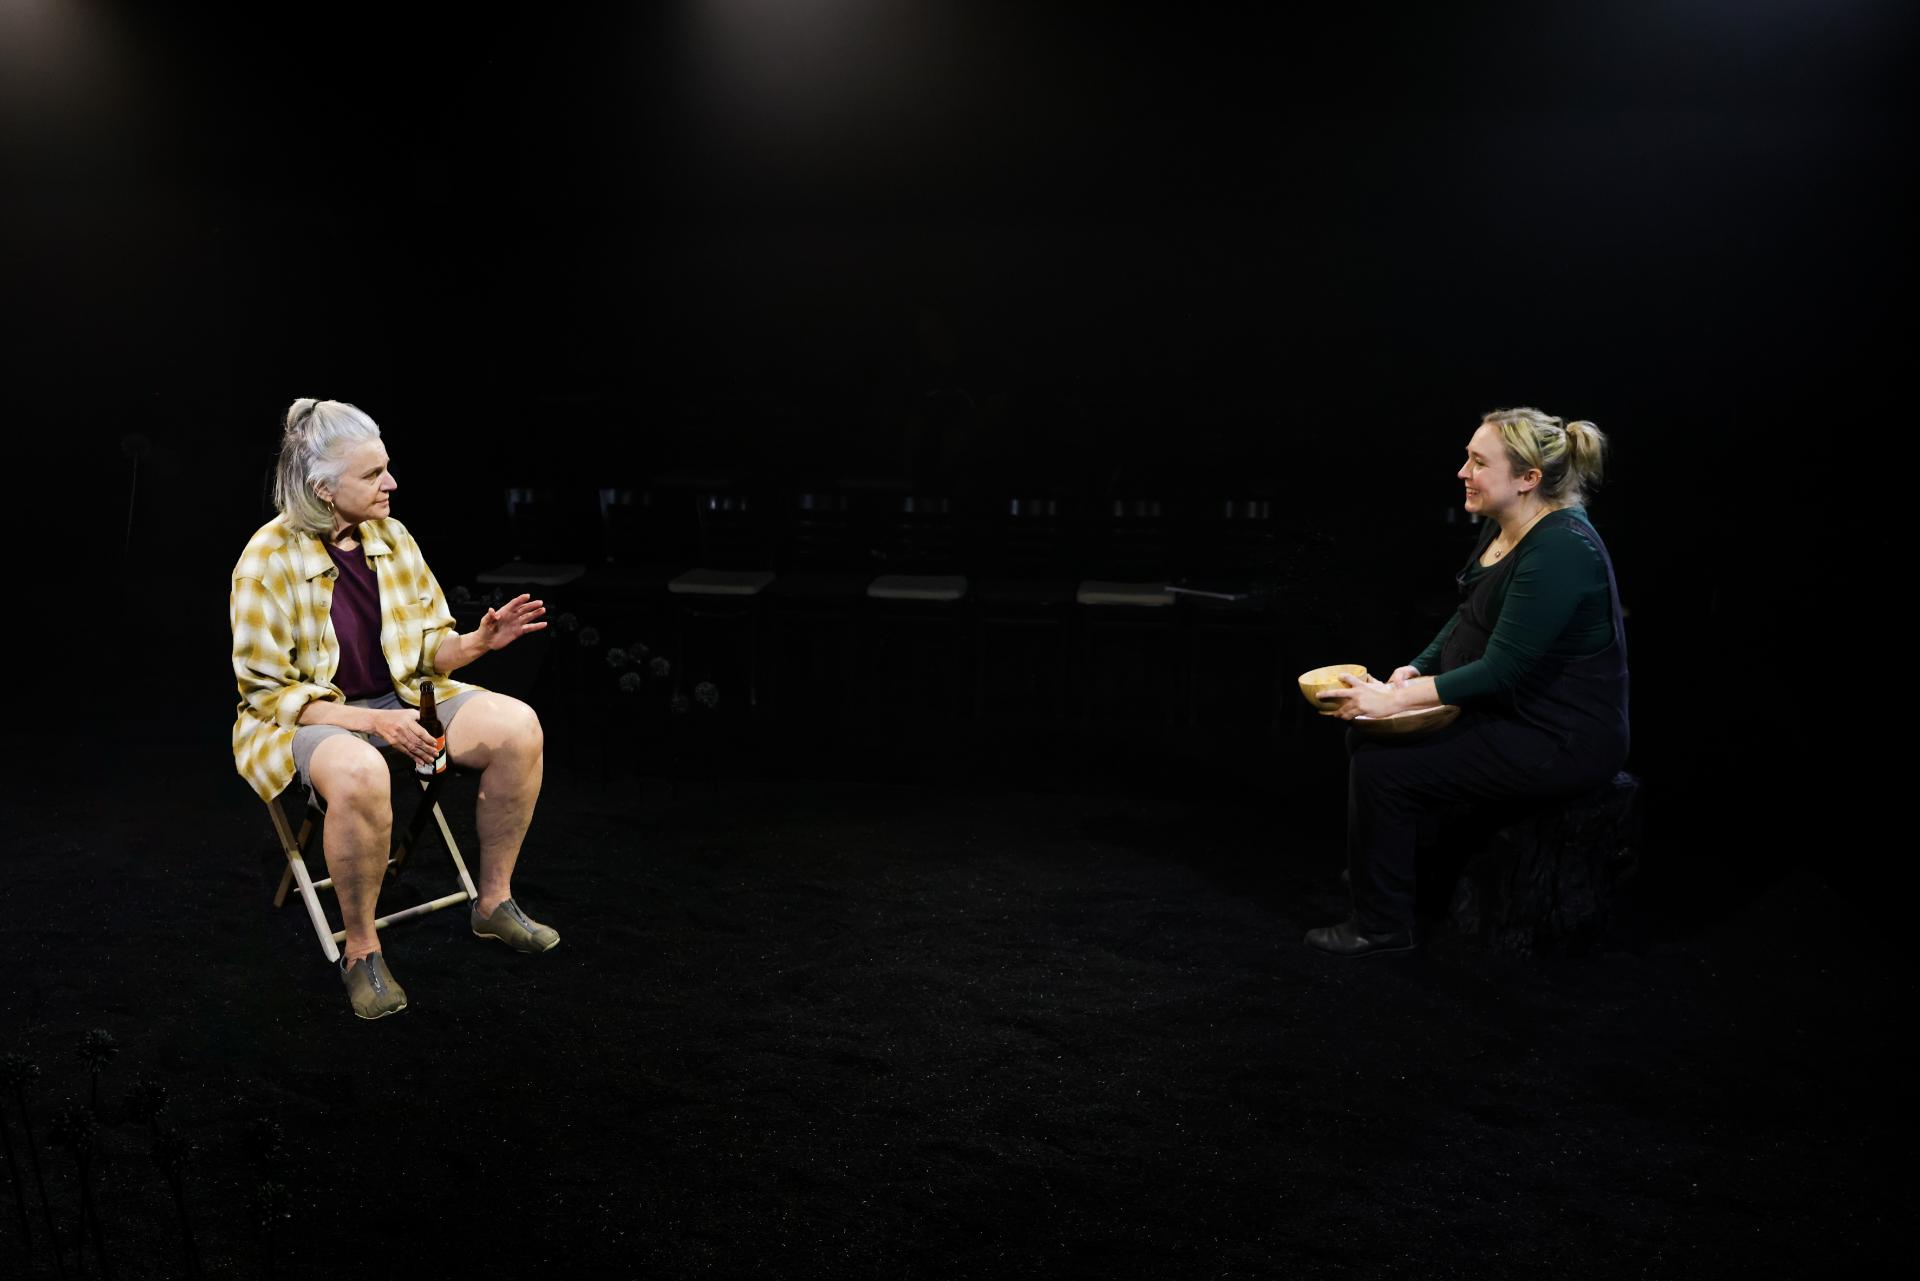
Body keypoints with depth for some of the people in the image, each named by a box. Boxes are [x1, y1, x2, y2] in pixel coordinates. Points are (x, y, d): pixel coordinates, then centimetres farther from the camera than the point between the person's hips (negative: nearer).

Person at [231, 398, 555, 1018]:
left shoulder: (393, 539, 0)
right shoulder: (268, 562, -16)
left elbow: (428, 648, 8)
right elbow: (269, 693, -14)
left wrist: (479, 641, -15)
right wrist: (374, 723, -26)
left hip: (398, 701, 6)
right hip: (304, 719, -5)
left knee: (518, 726, -18)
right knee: (358, 773, -41)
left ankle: (495, 902, -1)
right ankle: (361, 951, -18)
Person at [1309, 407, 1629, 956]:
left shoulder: (1560, 550, -26)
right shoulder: (1502, 528, 4)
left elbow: (1503, 668, -27)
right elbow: (1467, 620, 14)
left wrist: (1396, 699, -26)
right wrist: (1413, 672, -2)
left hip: (1561, 741, -10)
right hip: (1506, 711, 10)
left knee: (1382, 768, -15)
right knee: (1366, 736, 8)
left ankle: (1382, 926, 2)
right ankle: (1372, 871, 27)